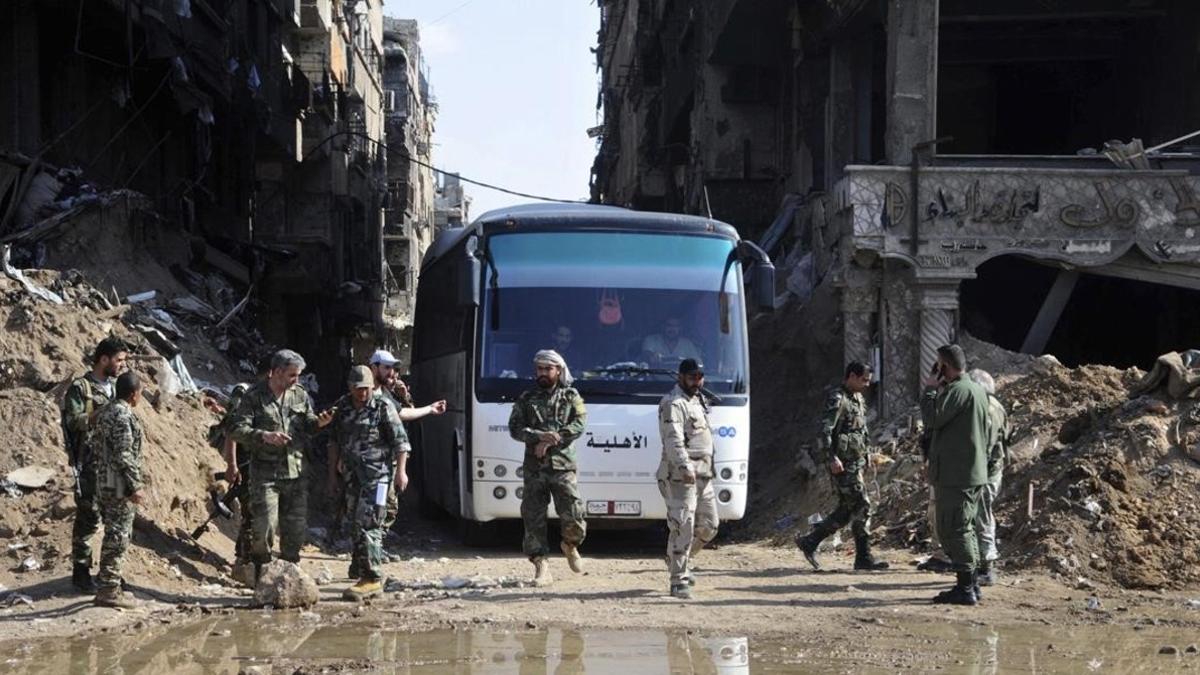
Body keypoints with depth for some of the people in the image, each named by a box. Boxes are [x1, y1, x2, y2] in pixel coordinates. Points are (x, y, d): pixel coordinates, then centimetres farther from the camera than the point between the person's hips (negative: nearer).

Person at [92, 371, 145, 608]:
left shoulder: (106, 413, 14)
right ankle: (109, 591, -3)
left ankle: (107, 587, 21)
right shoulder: (123, 416, -17)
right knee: (117, 538, -5)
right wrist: (135, 486, -18)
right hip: (120, 486, -10)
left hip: (106, 484, 10)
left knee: (113, 536, 16)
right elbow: (124, 456, -22)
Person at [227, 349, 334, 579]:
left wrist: (318, 423, -7)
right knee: (265, 526, -10)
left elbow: (307, 425, 16)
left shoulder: (299, 395, 9)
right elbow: (237, 430, -10)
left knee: (295, 526, 9)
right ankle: (261, 575, 6)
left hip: (296, 473, 5)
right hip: (265, 472, -5)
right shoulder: (254, 397, -6)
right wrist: (264, 436, -24)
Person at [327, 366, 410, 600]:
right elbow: (335, 442, 18)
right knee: (357, 525, 14)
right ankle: (361, 567, 29)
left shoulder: (383, 408, -6)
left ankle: (372, 579, -16)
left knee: (367, 525, -15)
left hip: (377, 475, -6)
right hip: (354, 475, 6)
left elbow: (400, 441, -3)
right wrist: (332, 474, 15)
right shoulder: (342, 408, 9)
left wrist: (400, 471, -9)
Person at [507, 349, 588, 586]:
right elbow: (515, 428, 2)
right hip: (534, 468, 2)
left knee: (573, 517, -7)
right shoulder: (527, 399, 12)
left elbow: (579, 424, -5)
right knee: (533, 519, -2)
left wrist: (551, 441, -14)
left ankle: (570, 545, 25)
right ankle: (541, 568, 2)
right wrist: (539, 436, -16)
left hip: (563, 466, -1)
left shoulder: (571, 397, 9)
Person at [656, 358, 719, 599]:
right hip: (680, 476, -9)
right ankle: (679, 582, -10)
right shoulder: (673, 404, -11)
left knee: (708, 526, 13)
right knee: (683, 528, -12)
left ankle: (678, 560, 32)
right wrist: (685, 467, -35)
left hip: (702, 475, 9)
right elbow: (673, 440, -23)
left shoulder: (697, 401, 20)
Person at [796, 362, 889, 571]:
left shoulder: (858, 399, 17)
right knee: (861, 506, -9)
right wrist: (832, 458, -26)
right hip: (843, 463, -10)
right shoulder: (837, 400, -13)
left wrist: (867, 454, 21)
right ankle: (864, 557, -5)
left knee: (847, 510, 11)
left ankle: (809, 542, 18)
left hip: (856, 462, 10)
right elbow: (824, 431, -20)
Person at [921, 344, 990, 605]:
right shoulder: (978, 390, 16)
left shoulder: (958, 391, -16)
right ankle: (971, 583, 20)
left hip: (955, 474, -10)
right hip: (974, 472, 10)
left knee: (953, 528, -7)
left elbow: (932, 418, -21)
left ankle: (964, 588, -8)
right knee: (965, 528, 16)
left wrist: (930, 390, -6)